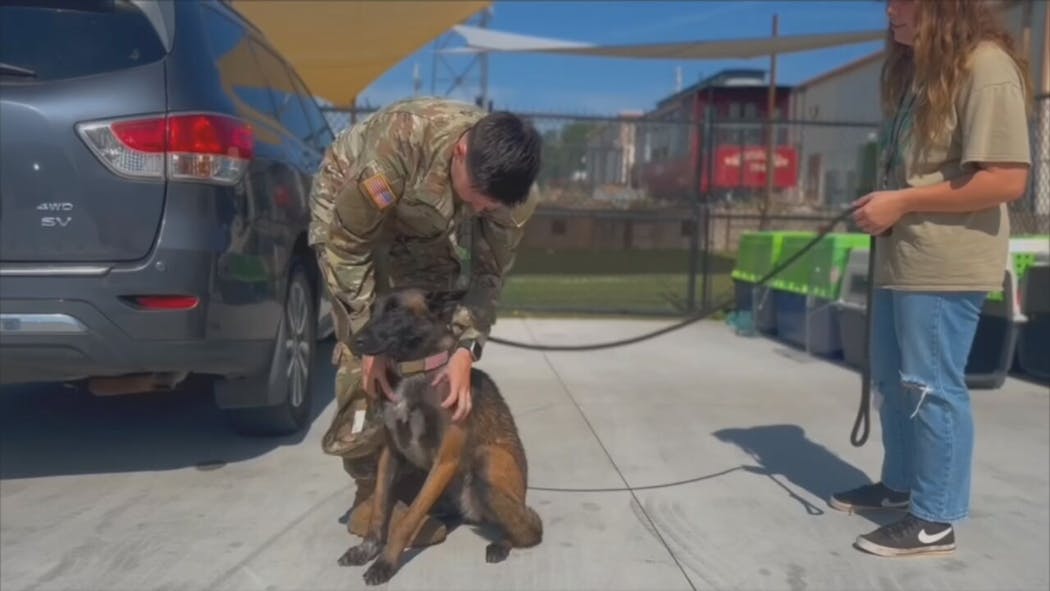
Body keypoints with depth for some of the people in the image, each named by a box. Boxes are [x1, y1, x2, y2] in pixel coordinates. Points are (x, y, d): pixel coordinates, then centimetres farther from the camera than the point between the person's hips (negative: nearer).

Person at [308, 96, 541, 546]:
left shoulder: (512, 189, -29)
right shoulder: (402, 138, -42)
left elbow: (489, 271, -15)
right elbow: (346, 242, -30)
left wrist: (466, 349, -29)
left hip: (425, 233, 4)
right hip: (348, 213, -3)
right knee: (362, 357, -14)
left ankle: (413, 489, 7)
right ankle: (370, 487, 4)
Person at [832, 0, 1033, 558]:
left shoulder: (986, 66, -13)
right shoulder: (919, 68, 16)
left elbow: (1007, 180, -20)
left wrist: (901, 202, -17)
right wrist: (882, 203, 7)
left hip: (945, 265, -9)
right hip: (901, 258, 9)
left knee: (931, 388, -1)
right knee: (891, 381, 17)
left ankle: (934, 521, 13)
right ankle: (897, 485, 34)